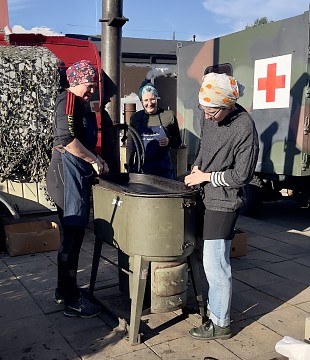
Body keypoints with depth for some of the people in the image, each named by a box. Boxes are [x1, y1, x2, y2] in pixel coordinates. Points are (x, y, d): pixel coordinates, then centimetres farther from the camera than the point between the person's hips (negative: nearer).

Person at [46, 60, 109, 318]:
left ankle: (65, 289, 27)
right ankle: (71, 300, 3)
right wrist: (94, 160, -15)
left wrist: (96, 159, 10)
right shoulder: (68, 100, -11)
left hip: (79, 174, 10)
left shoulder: (82, 104, 18)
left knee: (73, 234, 15)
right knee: (73, 236, -6)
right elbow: (66, 139, -24)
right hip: (68, 173, -10)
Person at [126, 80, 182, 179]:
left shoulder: (168, 116, 1)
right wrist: (129, 169, 6)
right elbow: (130, 147, 10)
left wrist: (169, 141, -13)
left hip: (163, 170, -1)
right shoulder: (135, 118, 5)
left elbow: (178, 143, 8)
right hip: (141, 169, 1)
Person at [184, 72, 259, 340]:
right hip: (207, 197, 8)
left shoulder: (244, 128, -21)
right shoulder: (210, 118, 3)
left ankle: (220, 324, 14)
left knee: (215, 264, -3)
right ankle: (214, 306, 36)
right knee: (211, 260, 18)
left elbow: (241, 175, -18)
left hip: (223, 202, -8)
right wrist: (197, 167, 4)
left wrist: (205, 176, -12)